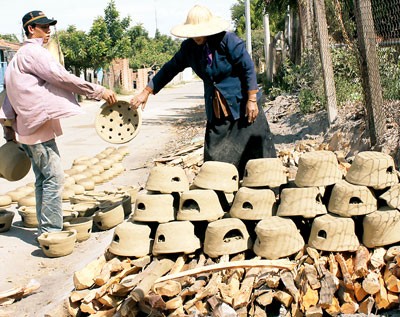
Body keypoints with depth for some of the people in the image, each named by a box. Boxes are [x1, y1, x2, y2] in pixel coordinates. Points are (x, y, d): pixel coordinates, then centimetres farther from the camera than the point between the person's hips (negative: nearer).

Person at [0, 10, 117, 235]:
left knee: (43, 179, 14)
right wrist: (99, 91, -16)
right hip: (40, 126, -11)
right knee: (54, 177, -10)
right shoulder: (34, 52, -9)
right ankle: (51, 231, -8)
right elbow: (63, 78, -19)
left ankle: (46, 230, 20)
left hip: (28, 126, 11)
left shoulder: (19, 57, 22)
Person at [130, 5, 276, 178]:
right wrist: (146, 92, 7)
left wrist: (252, 100, -15)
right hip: (216, 110, 5)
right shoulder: (189, 47, 1)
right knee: (216, 157, 3)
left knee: (257, 149, -1)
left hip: (241, 104, -5)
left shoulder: (227, 40, -14)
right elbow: (169, 69, 10)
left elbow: (248, 69, -12)